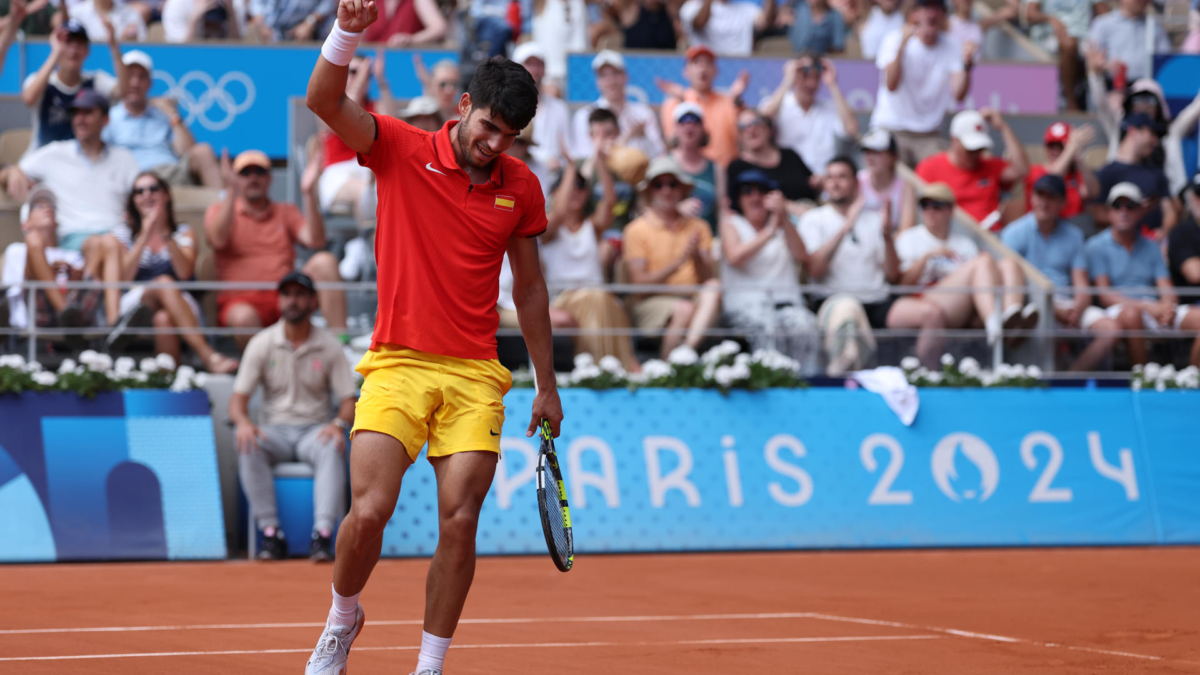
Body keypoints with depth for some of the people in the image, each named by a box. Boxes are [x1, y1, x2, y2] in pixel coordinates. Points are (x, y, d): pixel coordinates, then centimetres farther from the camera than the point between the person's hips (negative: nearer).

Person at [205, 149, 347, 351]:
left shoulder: (286, 212, 20)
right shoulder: (219, 211, 13)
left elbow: (315, 240, 2)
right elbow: (218, 240, -11)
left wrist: (309, 193, -8)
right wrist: (230, 191, -17)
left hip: (286, 299, 4)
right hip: (241, 301, -4)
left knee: (324, 261, -21)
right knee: (243, 318, -41)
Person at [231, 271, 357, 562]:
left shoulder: (330, 346, 3)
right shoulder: (262, 343, 3)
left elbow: (349, 400, 1)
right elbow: (238, 398, 0)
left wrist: (339, 424, -23)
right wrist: (243, 422, -24)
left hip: (314, 429, -1)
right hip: (274, 429, 1)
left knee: (331, 449, -36)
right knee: (249, 447, -34)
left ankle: (323, 534, -42)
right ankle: (271, 532, -32)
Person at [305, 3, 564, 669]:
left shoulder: (521, 188, 7)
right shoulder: (400, 150, -1)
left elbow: (529, 287, 16)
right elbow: (325, 101, -16)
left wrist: (547, 385, 18)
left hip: (475, 376, 2)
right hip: (398, 364, -2)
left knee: (459, 523, -6)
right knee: (369, 512, -13)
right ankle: (343, 617, 17)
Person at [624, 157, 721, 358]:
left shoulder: (698, 228, 14)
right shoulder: (636, 230, 3)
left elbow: (706, 279, 6)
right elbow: (639, 282, -8)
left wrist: (697, 257, -16)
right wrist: (679, 262, -18)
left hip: (694, 300, 3)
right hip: (652, 303, -3)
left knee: (713, 289, -30)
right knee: (684, 309, -35)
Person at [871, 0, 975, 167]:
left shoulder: (952, 48, 0)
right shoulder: (895, 40, -6)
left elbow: (958, 95, -11)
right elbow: (891, 85, -20)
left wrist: (966, 65, -27)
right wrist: (902, 45, -28)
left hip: (928, 134, 2)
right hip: (891, 128, -2)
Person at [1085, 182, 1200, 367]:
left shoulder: (1151, 248, 22)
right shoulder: (1097, 246, 7)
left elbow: (1167, 290, 13)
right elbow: (1105, 295, -4)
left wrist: (1167, 305, -14)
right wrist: (1147, 306, -17)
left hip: (1154, 312, 5)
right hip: (1117, 311, -5)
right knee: (1131, 314, -40)